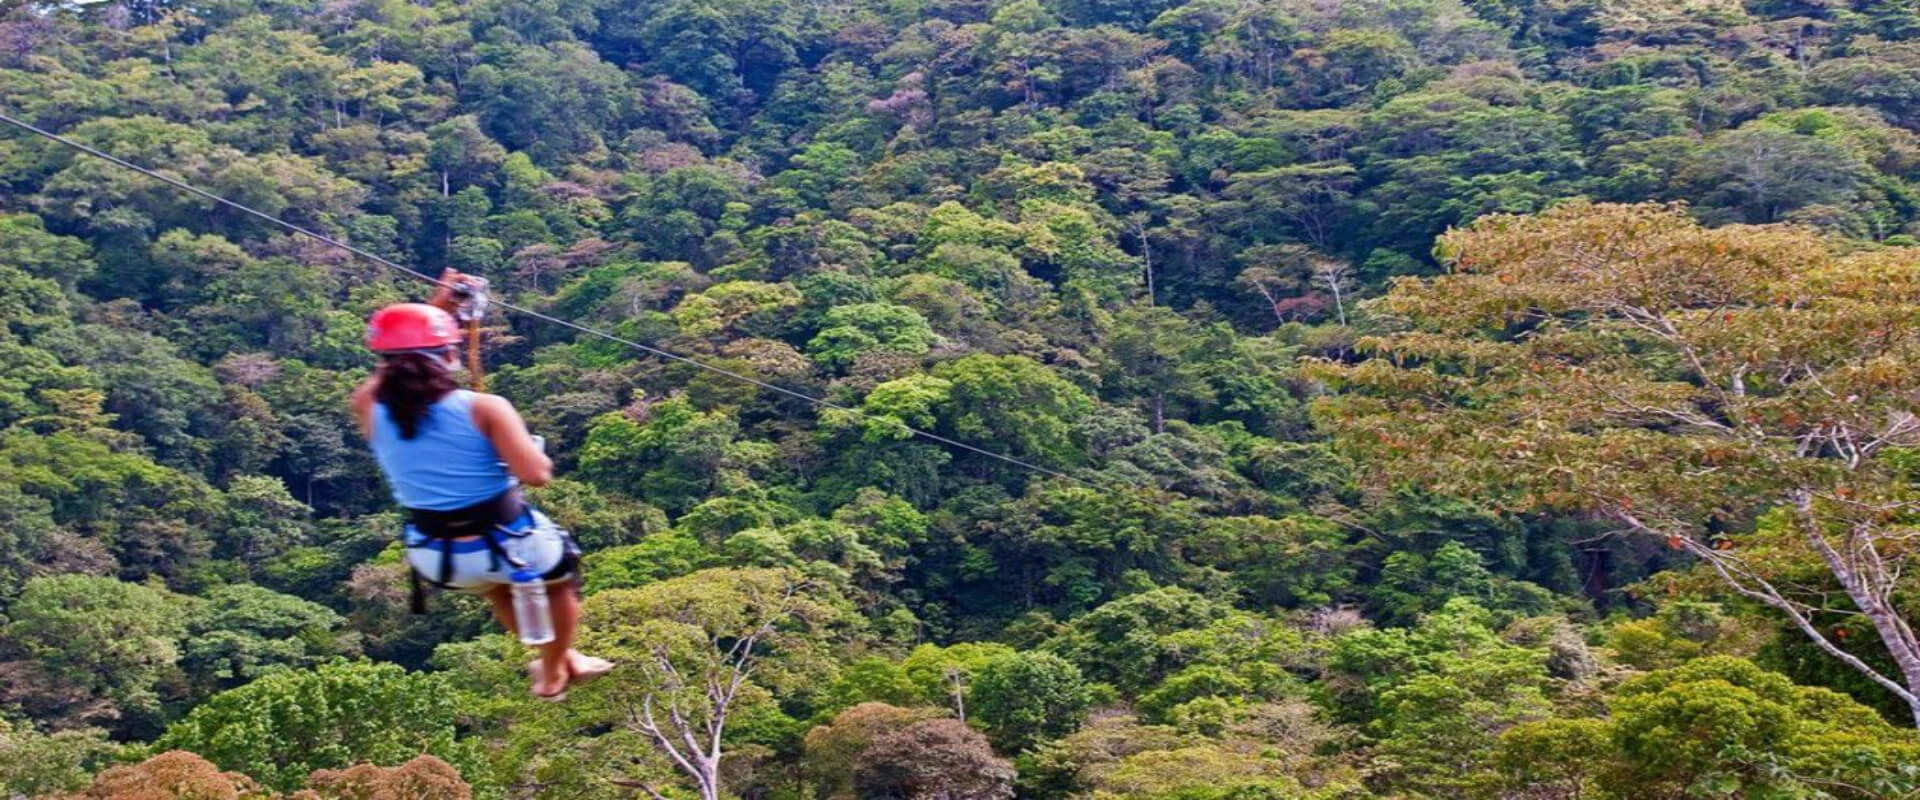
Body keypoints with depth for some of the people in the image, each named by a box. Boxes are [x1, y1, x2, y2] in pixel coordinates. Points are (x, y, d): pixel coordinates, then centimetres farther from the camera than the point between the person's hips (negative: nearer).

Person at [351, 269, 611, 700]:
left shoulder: (371, 408, -11)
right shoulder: (483, 408, -23)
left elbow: (396, 362, 11)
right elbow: (536, 474, -29)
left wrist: (436, 307, 12)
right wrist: (533, 447, -7)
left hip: (435, 560, 4)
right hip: (507, 545, -4)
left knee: (497, 579, 40)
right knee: (561, 570, 33)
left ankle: (559, 659, 53)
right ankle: (553, 675, 45)